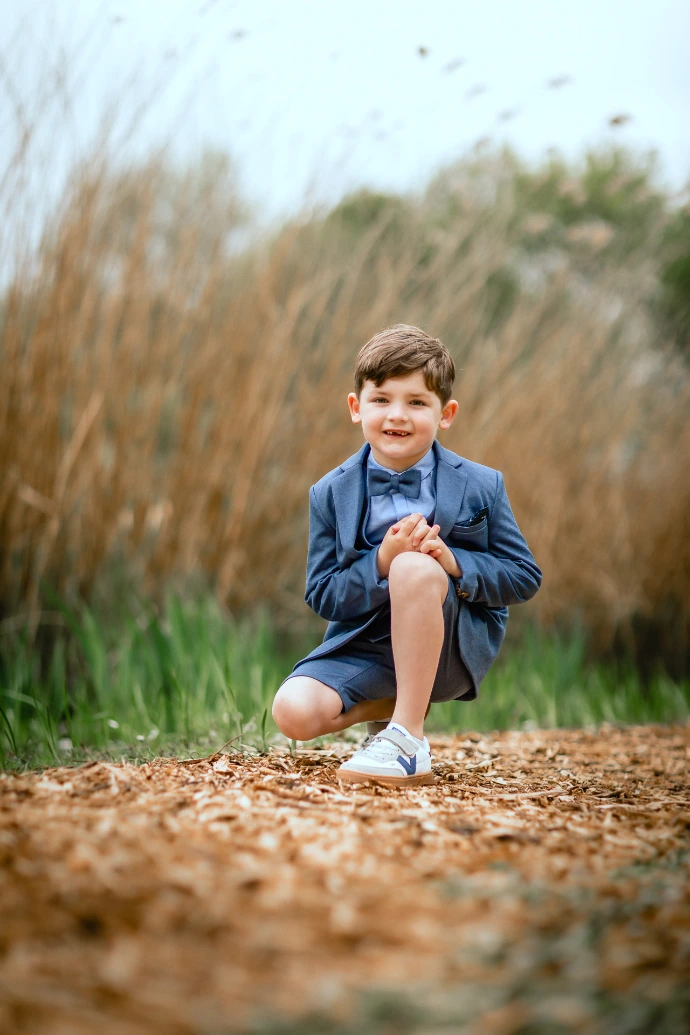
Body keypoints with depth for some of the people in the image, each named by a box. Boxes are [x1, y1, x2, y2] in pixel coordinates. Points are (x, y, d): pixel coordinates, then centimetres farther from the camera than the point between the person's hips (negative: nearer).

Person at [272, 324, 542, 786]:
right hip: (366, 641, 2)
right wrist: (381, 561, -24)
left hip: (454, 649, -2)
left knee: (415, 567, -34)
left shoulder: (481, 487, -4)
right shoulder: (331, 493, -1)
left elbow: (525, 576, -3)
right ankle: (394, 705, 8)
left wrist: (454, 563, -22)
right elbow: (322, 596, -4)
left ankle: (407, 740, -27)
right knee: (294, 712, -25)